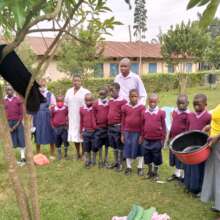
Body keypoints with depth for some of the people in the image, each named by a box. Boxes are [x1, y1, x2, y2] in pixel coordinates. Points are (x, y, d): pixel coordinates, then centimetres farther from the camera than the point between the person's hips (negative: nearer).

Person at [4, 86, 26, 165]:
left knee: (21, 140, -4)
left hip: (18, 122, -2)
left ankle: (23, 158, -1)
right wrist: (8, 125, -3)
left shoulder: (18, 99, 2)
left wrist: (18, 123, -9)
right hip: (10, 123, 2)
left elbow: (21, 113, 0)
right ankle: (22, 157, 9)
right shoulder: (4, 101, 7)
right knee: (15, 141, 3)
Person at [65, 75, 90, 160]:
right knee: (74, 136, 8)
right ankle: (78, 153, 25)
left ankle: (83, 154, 14)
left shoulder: (86, 92, -6)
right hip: (72, 119, 5)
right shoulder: (69, 92, 11)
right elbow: (66, 105, 17)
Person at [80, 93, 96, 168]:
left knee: (94, 148, 8)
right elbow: (81, 121, 10)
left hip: (94, 131, -2)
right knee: (86, 148, 11)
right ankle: (87, 161, 24)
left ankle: (94, 161, 24)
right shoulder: (82, 109, 3)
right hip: (86, 132, 3)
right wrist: (81, 132, 11)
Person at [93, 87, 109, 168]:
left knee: (107, 145, 10)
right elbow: (94, 116, 3)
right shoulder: (96, 104, -1)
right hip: (99, 127, 0)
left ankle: (106, 160, 22)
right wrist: (95, 125, 2)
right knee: (99, 145, 7)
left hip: (108, 127, 0)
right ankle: (100, 160, 20)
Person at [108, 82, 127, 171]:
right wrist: (108, 124, 12)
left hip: (118, 127, -7)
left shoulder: (123, 101, -12)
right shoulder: (110, 101, 10)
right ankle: (115, 162, 30)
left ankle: (120, 164, 15)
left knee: (119, 146, 5)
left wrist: (122, 127, -12)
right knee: (114, 146, 17)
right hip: (110, 127, 7)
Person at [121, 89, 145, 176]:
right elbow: (123, 121, 5)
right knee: (128, 150, 11)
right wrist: (122, 134, 5)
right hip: (127, 132, 2)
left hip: (138, 132, -2)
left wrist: (142, 134, -6)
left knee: (139, 150, 9)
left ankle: (140, 168, 23)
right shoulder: (125, 107, 0)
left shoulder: (141, 107, -8)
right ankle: (128, 167, 25)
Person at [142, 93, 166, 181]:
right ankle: (150, 171, 34)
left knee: (156, 157, 10)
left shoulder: (161, 113, -9)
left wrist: (163, 138, -4)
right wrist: (142, 137, 9)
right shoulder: (144, 113, 0)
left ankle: (156, 172, 28)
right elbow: (143, 126, 7)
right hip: (147, 140, 3)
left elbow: (163, 126, -5)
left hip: (157, 140, -3)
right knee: (147, 156, 15)